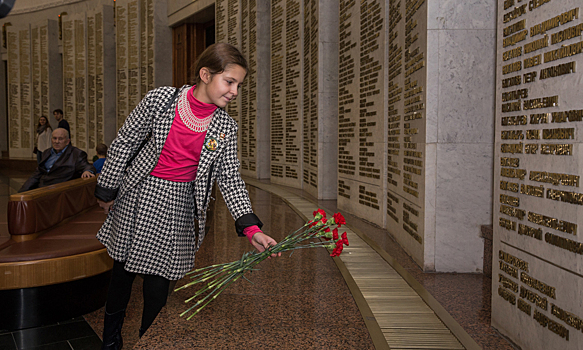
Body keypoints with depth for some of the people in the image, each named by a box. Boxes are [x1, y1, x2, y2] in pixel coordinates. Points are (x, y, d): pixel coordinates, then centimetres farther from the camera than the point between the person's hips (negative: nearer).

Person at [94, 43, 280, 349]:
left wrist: (251, 229, -16)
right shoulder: (160, 100, -12)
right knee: (122, 275, 15)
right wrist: (107, 191, 4)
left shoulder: (225, 128, -5)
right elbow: (124, 144, -2)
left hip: (177, 209, 1)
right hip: (136, 198, 0)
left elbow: (230, 180, -5)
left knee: (158, 284, 6)